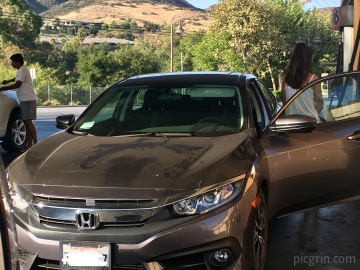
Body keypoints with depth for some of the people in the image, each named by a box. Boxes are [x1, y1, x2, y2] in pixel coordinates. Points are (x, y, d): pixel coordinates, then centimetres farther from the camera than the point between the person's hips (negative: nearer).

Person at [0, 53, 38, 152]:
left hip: (28, 99, -10)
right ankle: (29, 144, 6)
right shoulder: (20, 70, 19)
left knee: (28, 121, -14)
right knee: (26, 122, 6)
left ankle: (35, 143, -16)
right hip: (24, 99, 10)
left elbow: (17, 84, -18)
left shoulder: (23, 70, -11)